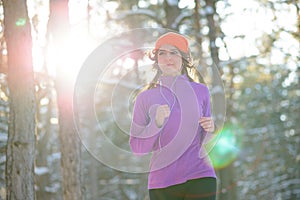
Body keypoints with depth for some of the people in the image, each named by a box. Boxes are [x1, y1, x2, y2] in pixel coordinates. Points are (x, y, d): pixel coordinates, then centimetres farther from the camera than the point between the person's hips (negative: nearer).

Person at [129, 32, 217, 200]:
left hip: (200, 179, 0)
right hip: (163, 182, 0)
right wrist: (156, 124, -14)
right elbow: (137, 147, 1)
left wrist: (210, 128, -2)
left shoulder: (200, 91, 9)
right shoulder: (145, 98, 4)